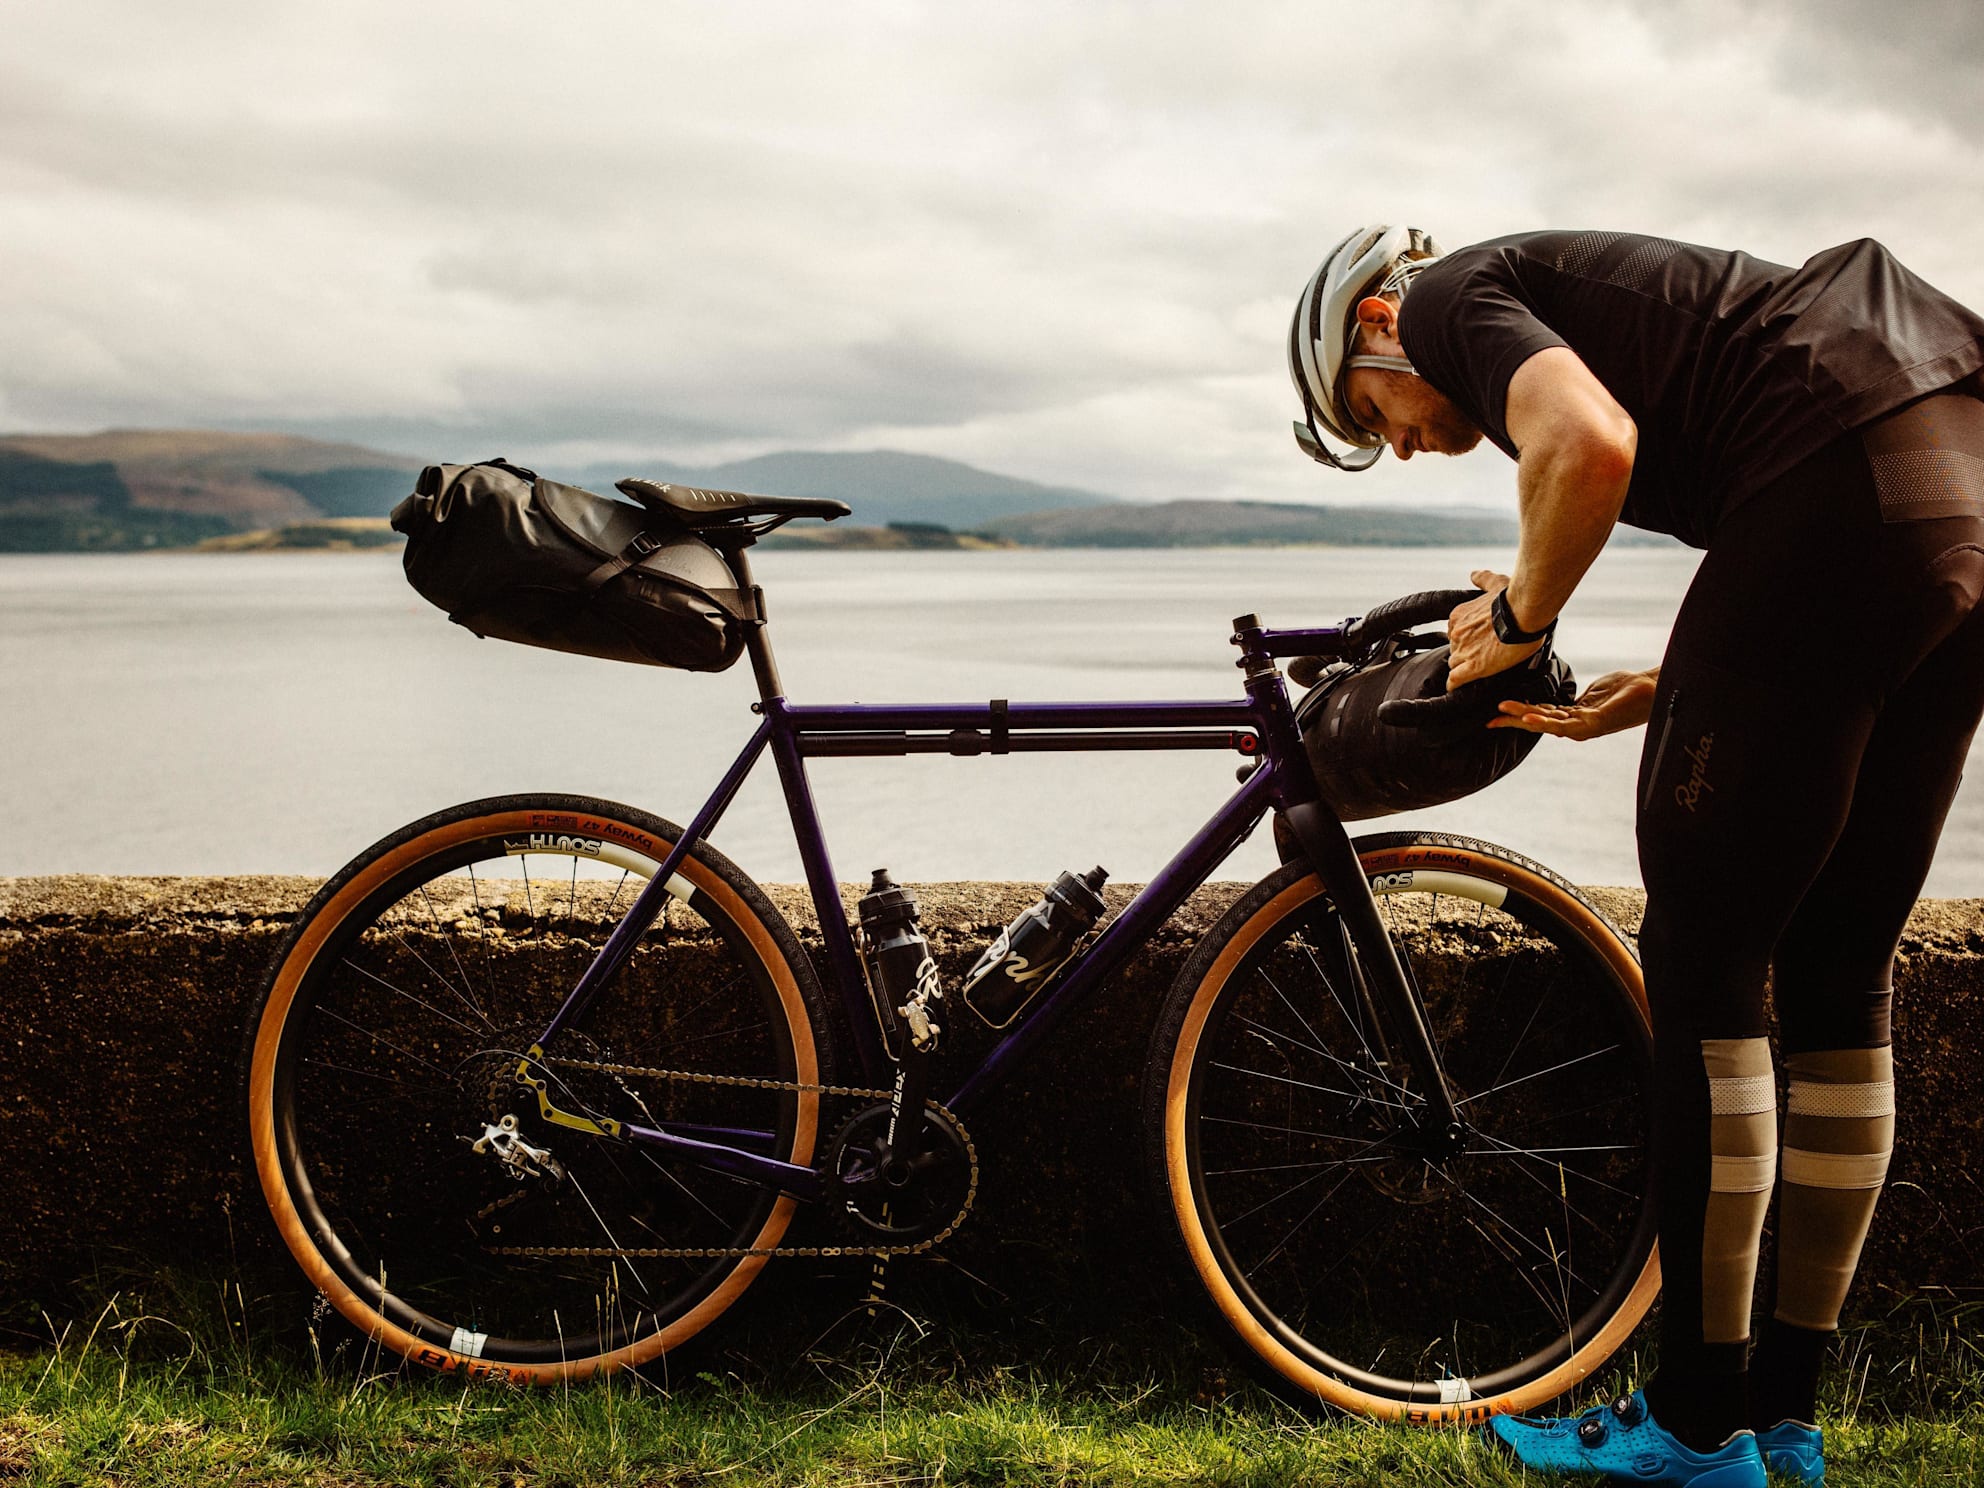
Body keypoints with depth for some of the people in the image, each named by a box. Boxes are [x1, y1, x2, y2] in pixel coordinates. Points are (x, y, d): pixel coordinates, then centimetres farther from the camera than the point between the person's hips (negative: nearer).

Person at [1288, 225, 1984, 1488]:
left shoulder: (1452, 297, 8)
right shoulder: (1583, 298, 32)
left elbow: (1589, 445, -17)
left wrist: (1518, 620, 0)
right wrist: (1659, 697, 22)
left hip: (1843, 493, -9)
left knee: (1702, 967, 0)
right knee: (1840, 978, 13)